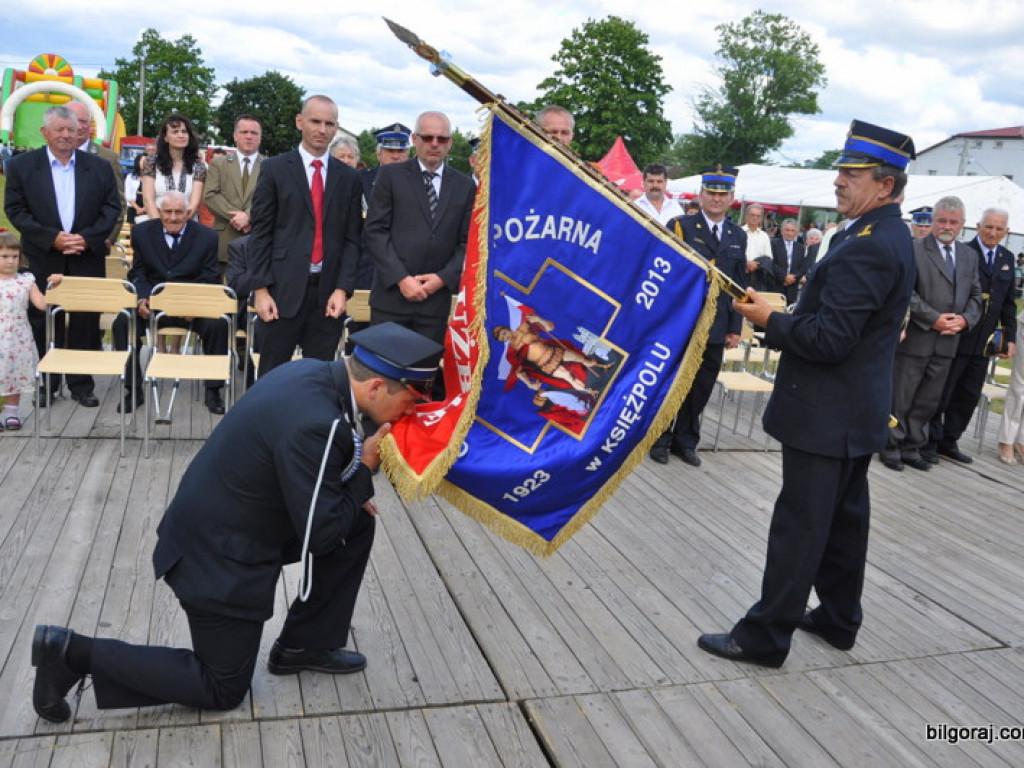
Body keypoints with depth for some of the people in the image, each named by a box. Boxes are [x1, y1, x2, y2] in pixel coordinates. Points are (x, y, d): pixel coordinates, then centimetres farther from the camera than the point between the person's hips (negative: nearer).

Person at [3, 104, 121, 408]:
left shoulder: (98, 167, 6)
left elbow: (112, 207, 3)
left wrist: (88, 238, -11)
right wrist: (52, 238, -13)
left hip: (87, 257, 1)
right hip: (43, 258, 0)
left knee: (86, 322, 3)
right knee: (43, 322, 6)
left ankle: (81, 383, 14)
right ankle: (45, 384, 17)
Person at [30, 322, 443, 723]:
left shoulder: (313, 371, -7)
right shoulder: (315, 425, -34)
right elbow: (320, 535, -23)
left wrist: (352, 491, 0)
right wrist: (364, 470, -13)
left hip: (212, 523, 9)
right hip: (219, 558, -9)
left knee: (359, 526, 9)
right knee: (223, 690, 10)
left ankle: (305, 645, 21)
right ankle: (74, 653, 11)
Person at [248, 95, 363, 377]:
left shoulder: (348, 177, 9)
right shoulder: (275, 169, 3)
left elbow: (352, 238, 7)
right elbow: (260, 233, 1)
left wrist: (342, 289, -3)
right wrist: (260, 289, -6)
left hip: (329, 293, 2)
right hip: (283, 289, -2)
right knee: (273, 374, 3)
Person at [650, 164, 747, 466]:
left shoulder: (738, 236, 11)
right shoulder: (680, 226, -3)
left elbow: (739, 285, 12)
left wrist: (735, 327, 9)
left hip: (716, 327, 4)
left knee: (701, 387, 10)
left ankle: (685, 441, 25)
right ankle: (659, 439, 21)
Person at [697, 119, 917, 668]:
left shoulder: (865, 247, -22)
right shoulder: (890, 238, 11)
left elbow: (829, 339, -26)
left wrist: (771, 320, -13)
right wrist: (786, 317, 9)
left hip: (827, 413, -10)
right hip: (859, 409, 10)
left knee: (800, 524, -3)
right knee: (845, 516, 18)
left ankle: (764, 637, 6)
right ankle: (839, 619, 32)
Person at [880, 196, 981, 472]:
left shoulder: (970, 256, 14)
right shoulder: (913, 250, -6)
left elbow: (975, 295, 15)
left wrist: (965, 319, -4)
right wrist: (934, 319, -17)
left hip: (947, 343, 6)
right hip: (914, 339, -5)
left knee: (928, 402, 12)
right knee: (899, 398, 3)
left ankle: (912, 448, 23)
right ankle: (891, 447, 16)